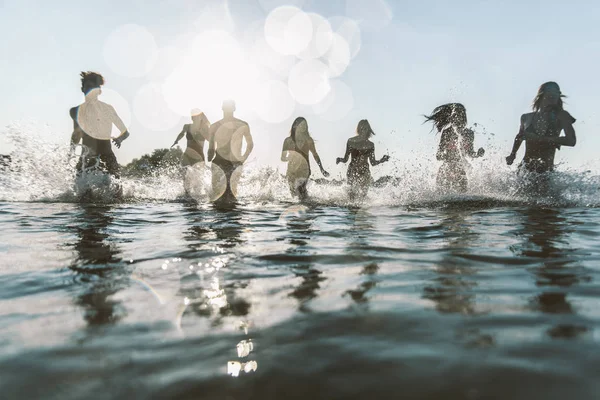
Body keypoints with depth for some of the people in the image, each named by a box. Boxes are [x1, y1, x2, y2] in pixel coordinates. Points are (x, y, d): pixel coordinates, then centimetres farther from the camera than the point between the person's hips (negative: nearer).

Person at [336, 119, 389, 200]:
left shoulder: (350, 141, -6)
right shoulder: (370, 145, -9)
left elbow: (345, 160, -3)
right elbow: (373, 163, -6)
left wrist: (339, 159, 18)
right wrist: (382, 160, 10)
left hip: (352, 171, 2)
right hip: (364, 172, -1)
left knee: (353, 191, 23)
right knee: (363, 195, 16)